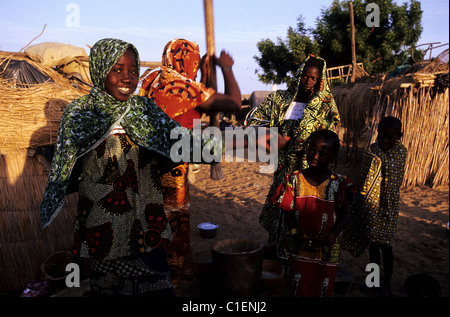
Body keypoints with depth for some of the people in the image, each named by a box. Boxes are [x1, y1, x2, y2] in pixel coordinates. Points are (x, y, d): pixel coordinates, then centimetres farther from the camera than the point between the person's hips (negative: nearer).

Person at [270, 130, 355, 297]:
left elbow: (343, 215, -4)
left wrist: (330, 238, -15)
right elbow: (288, 210, -2)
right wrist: (295, 235, -13)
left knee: (322, 288, 15)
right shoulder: (295, 179, -5)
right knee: (299, 288, 12)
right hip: (300, 248, 0)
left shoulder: (339, 183, -7)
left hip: (326, 250, 0)